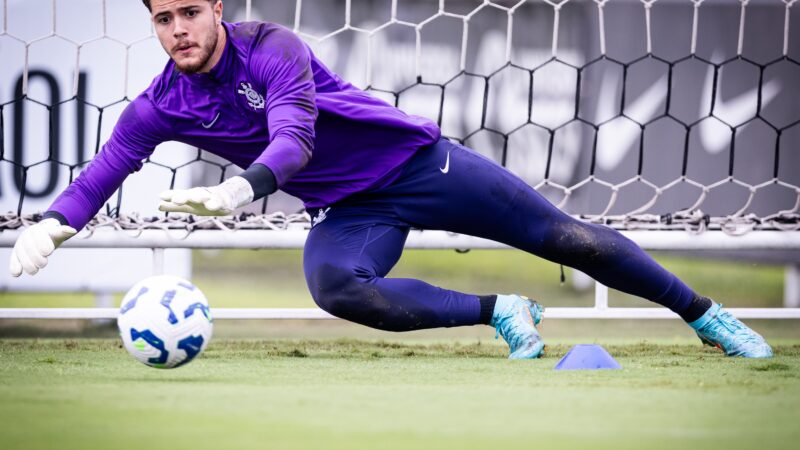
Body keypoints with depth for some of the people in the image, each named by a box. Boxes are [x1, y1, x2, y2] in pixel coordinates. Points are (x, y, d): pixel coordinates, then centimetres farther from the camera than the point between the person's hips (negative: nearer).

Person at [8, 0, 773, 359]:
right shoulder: (161, 107, -6)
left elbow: (292, 138, -34)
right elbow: (105, 168, -9)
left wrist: (241, 189, -54)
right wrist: (53, 224, -30)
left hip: (416, 161, -3)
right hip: (348, 211, 3)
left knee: (566, 238, -5)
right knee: (335, 286, -32)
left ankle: (703, 315, 14)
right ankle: (502, 316, -14)